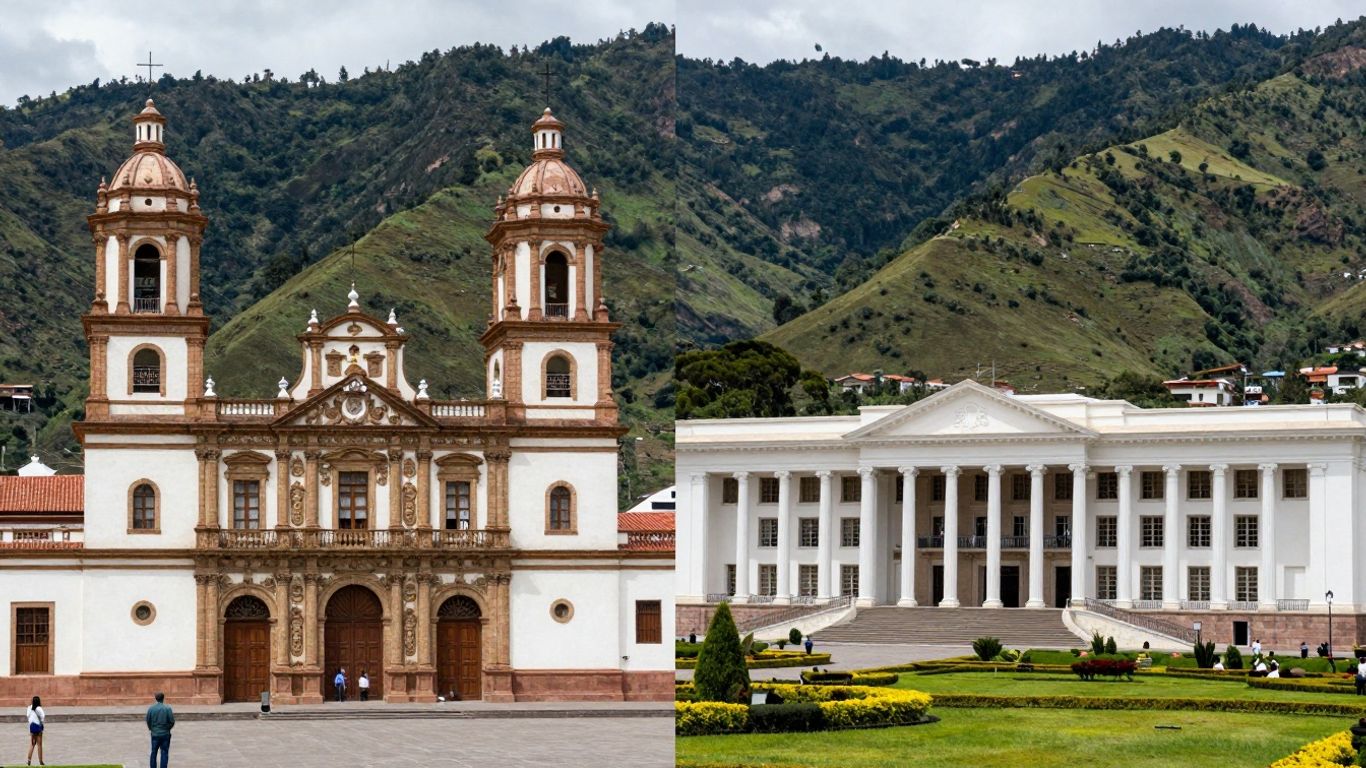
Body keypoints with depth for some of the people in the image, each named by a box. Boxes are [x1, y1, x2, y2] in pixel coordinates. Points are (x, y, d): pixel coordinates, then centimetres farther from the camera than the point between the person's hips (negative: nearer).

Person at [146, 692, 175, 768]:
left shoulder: (151, 708, -7)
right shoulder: (167, 709, -13)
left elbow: (148, 721, -2)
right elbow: (172, 721, -11)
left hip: (155, 734, 2)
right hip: (165, 734, -2)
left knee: (154, 752, 13)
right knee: (164, 753, 5)